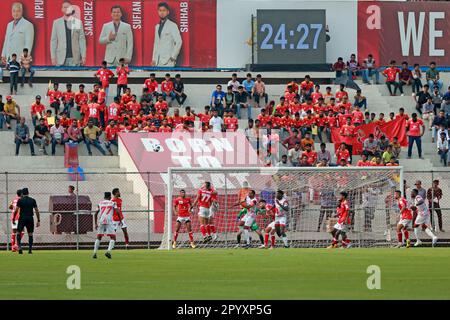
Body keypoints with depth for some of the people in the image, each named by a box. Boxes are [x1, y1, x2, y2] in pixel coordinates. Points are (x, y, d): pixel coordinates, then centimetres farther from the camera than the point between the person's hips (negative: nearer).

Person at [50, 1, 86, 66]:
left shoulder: (78, 22, 7)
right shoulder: (56, 22, 8)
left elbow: (82, 40, 7)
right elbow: (53, 41, 9)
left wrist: (83, 56, 0)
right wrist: (53, 57, 1)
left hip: (75, 58, 0)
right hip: (61, 58, 0)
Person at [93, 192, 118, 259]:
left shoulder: (100, 203, 17)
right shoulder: (112, 203, 10)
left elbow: (95, 214, 15)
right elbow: (117, 211, -2)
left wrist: (96, 224, 22)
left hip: (101, 221, 3)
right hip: (109, 221, -3)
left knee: (98, 237, 18)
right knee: (113, 237, 1)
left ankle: (95, 253, 13)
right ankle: (108, 251, -19)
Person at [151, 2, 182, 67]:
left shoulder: (172, 26, -3)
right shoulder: (157, 27, 17)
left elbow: (179, 42, -7)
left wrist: (173, 57, -10)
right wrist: (154, 59, 13)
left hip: (168, 61, -6)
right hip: (158, 61, 6)